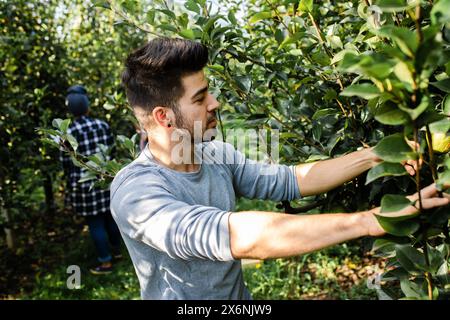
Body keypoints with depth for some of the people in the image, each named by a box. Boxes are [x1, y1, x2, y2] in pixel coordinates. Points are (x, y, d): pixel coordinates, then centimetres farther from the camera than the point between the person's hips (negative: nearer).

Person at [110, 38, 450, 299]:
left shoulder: (217, 155, -8)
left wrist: (372, 155, -11)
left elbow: (288, 180, -2)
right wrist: (369, 220, -40)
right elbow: (239, 236, -41)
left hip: (240, 297, 6)